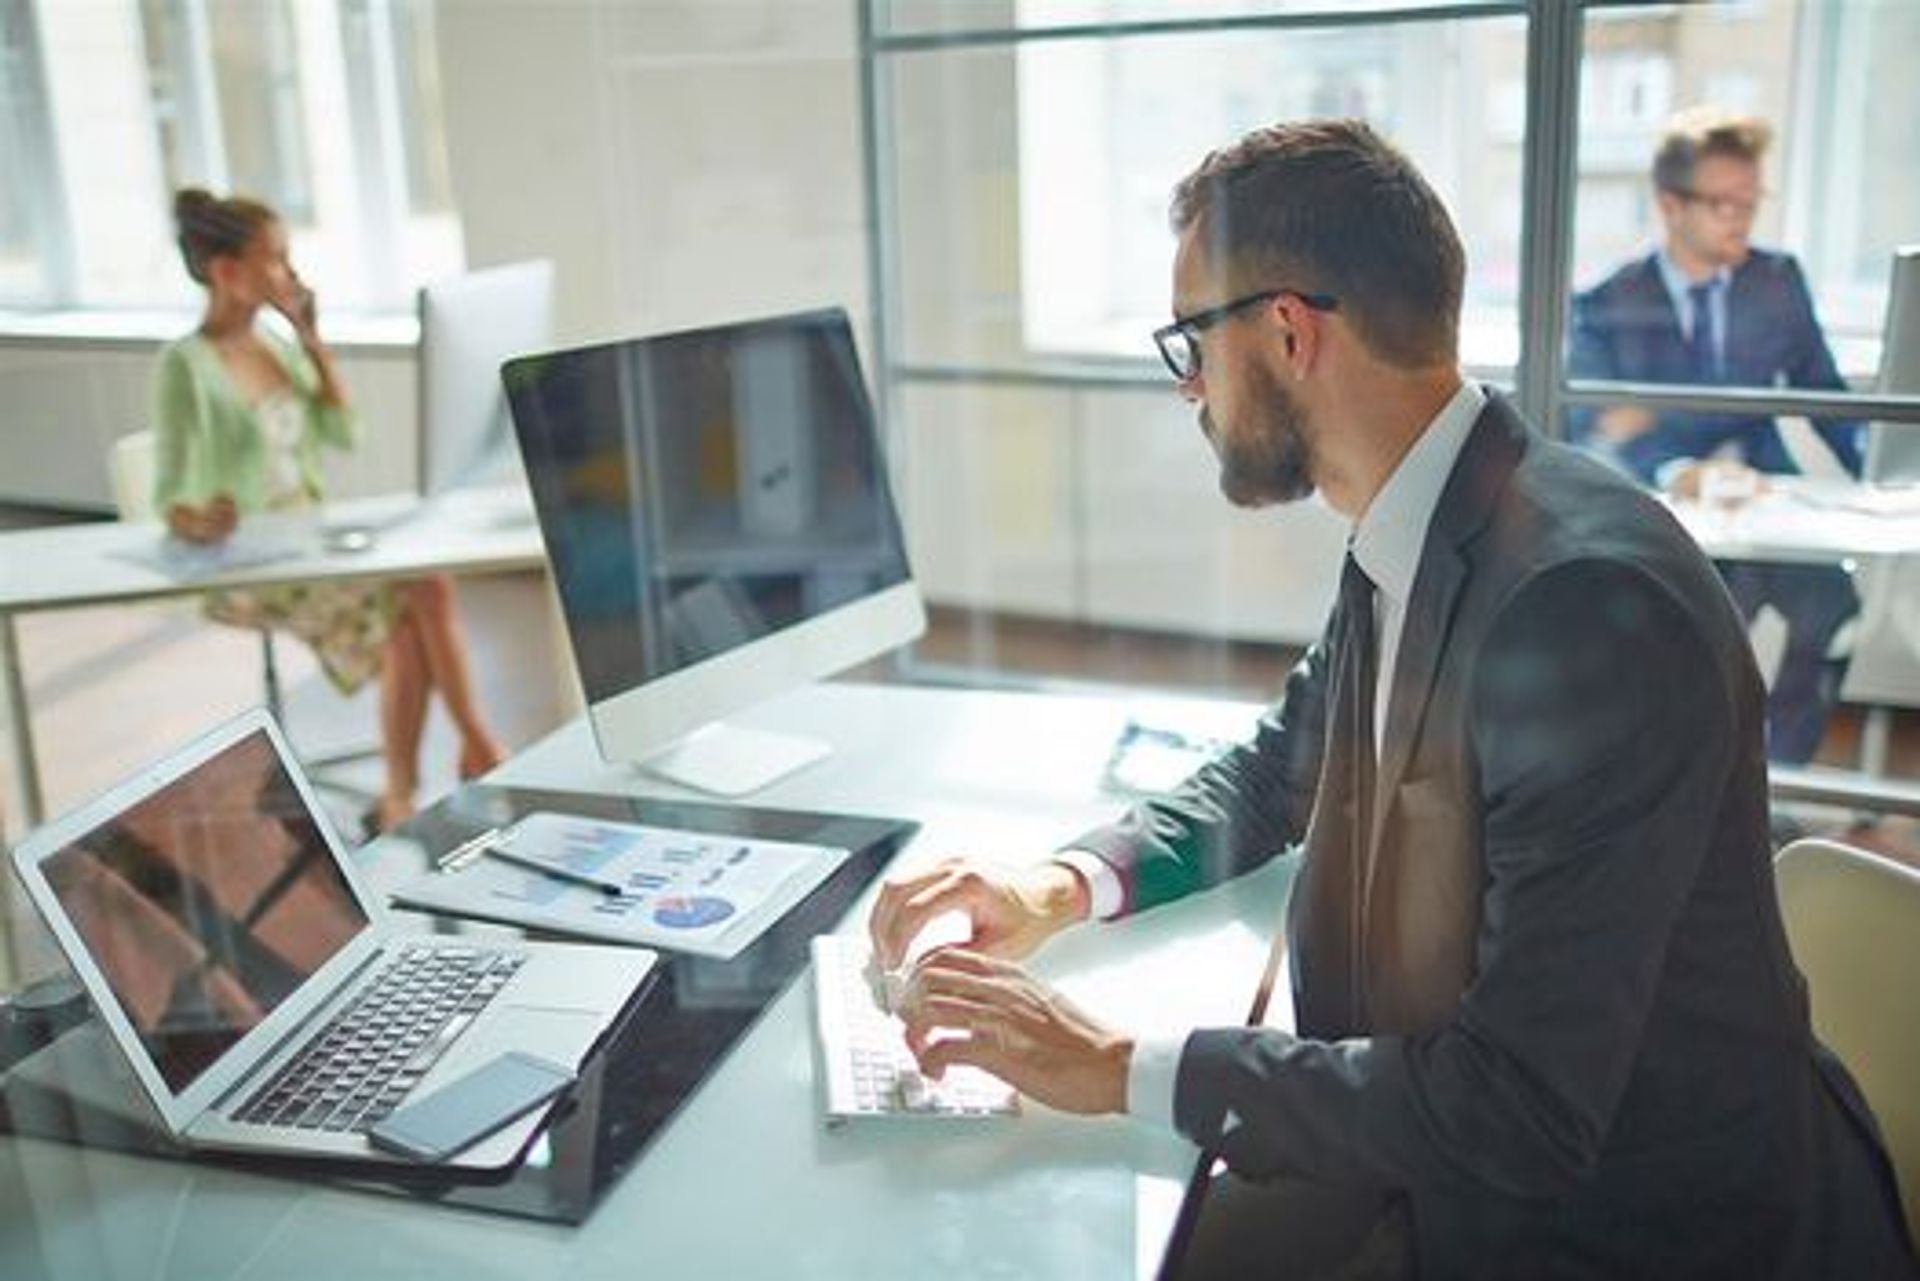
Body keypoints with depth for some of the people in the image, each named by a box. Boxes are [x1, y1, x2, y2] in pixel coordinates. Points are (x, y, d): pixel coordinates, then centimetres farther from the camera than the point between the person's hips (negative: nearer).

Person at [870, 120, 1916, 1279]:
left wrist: (1119, 1066, -22)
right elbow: (1271, 780, 14)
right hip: (1445, 1157, 7)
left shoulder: (1590, 597, -29)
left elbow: (1519, 1110, -28)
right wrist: (1066, 884, -4)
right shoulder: (1400, 552, -2)